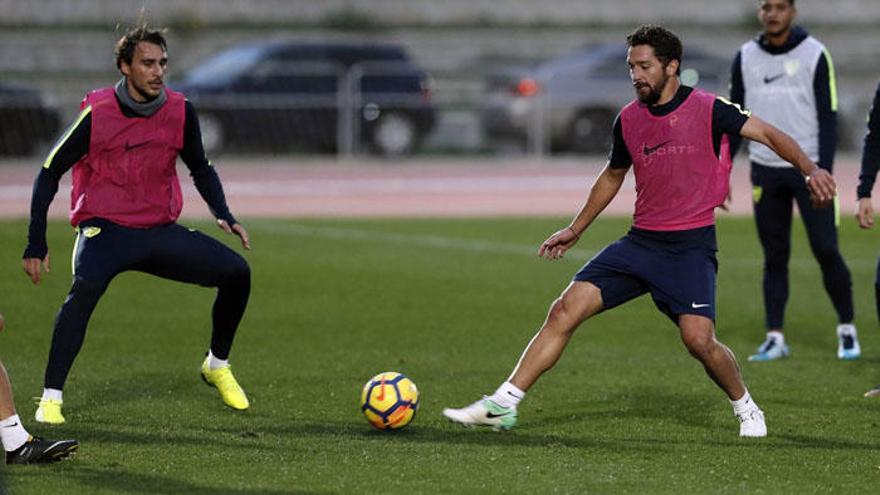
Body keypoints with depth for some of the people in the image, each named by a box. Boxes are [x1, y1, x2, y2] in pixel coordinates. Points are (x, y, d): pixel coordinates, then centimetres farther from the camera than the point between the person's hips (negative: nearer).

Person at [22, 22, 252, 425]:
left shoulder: (180, 111, -1)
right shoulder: (97, 113, -12)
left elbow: (200, 168, 16)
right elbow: (50, 172, -4)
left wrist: (224, 216, 0)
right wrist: (36, 244, -8)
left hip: (161, 232, 5)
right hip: (105, 228, -5)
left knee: (236, 272, -9)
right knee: (86, 286, -35)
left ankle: (217, 365, 16)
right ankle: (51, 398, -29)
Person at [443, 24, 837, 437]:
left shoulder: (707, 109, -6)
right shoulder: (628, 120, 8)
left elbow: (768, 135, -4)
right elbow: (613, 175, 24)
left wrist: (809, 169, -20)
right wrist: (576, 229, 28)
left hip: (691, 246, -5)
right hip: (640, 243, 5)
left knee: (698, 339, -19)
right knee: (566, 309, -8)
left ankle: (746, 410, 10)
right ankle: (502, 405, -7)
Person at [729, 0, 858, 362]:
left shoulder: (814, 55, -4)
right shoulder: (745, 58, 6)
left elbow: (827, 118, -6)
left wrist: (824, 172, -14)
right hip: (765, 170, 3)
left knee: (826, 249, -5)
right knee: (774, 256, 4)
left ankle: (847, 330, 8)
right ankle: (775, 338, 8)